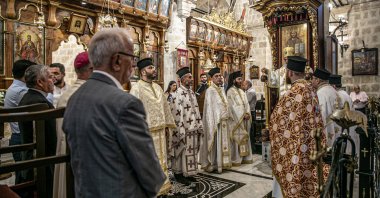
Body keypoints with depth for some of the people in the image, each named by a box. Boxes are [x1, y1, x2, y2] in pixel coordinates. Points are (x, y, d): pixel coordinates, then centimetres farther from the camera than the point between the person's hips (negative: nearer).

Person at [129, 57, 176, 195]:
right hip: (147, 131, -7)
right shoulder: (136, 88, -11)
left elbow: (164, 107, 15)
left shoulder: (157, 87, 12)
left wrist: (167, 125, 12)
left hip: (159, 130, 7)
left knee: (160, 159, 16)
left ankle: (161, 185, 31)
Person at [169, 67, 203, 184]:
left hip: (193, 128, 8)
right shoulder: (177, 94, -13)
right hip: (184, 130, -8)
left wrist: (199, 126, 11)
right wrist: (181, 130, -20)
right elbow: (177, 114, -17)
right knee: (182, 152, 4)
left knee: (191, 151, 14)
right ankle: (179, 173, 18)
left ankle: (188, 172, 27)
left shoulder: (192, 92, 12)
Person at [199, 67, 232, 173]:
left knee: (223, 142, 12)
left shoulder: (222, 89, 13)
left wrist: (227, 115, 7)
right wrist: (213, 123, -17)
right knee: (215, 143, -2)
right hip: (215, 120, -7)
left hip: (224, 121, 8)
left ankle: (221, 162, 22)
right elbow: (209, 108, -13)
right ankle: (213, 164, 9)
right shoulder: (210, 90, -10)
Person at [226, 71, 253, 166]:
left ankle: (245, 157, 18)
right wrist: (243, 115, -16)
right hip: (236, 119, -8)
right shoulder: (230, 91, -10)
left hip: (244, 119, 8)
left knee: (244, 137, 10)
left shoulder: (242, 91, 15)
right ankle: (236, 159, 2)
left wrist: (247, 114, -7)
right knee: (237, 138, -5)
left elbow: (246, 104, 11)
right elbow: (233, 106, -16)